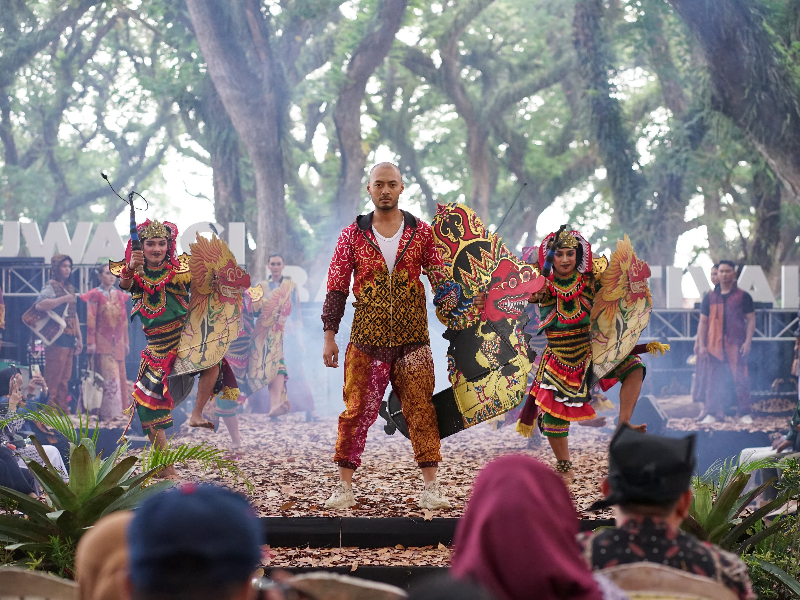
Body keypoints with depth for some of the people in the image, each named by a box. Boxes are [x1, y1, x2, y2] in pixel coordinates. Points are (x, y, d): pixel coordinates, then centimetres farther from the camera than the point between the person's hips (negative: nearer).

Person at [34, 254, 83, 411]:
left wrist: (79, 337, 21)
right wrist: (63, 299, -22)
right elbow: (39, 305, -25)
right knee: (53, 379, -9)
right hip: (56, 338, -8)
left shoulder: (70, 288, 20)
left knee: (64, 379, 9)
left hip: (69, 339, 8)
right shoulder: (50, 287, -6)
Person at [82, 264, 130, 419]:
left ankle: (120, 410, 10)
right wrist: (91, 342, -13)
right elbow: (91, 320, -7)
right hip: (103, 341, -6)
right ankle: (108, 412, -9)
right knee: (108, 376, -11)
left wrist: (126, 341, 12)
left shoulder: (119, 296, 13)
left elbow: (124, 320, 15)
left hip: (117, 342, 6)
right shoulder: (95, 295, -4)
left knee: (120, 376, 5)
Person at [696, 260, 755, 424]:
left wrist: (747, 342, -7)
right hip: (714, 346, 2)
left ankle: (744, 413, 1)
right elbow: (703, 322, 13)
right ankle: (713, 413, 5)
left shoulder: (743, 296, 6)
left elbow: (751, 320, 4)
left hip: (736, 346, -2)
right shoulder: (710, 297, 12)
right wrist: (701, 345, 5)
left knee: (741, 379, -5)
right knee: (716, 381, 2)